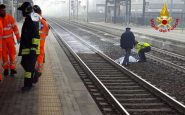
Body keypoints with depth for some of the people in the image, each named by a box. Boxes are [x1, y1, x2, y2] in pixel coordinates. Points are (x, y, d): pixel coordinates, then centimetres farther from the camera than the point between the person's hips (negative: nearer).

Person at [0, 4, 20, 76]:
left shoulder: (10, 18, -6)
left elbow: (15, 27, 0)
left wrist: (18, 37, 0)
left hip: (10, 39, 1)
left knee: (12, 53, 1)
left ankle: (12, 68, 10)